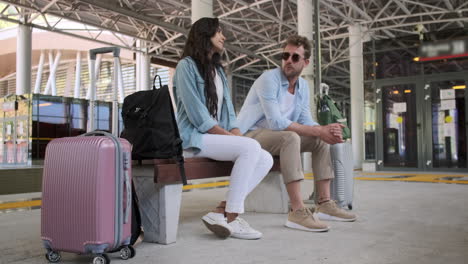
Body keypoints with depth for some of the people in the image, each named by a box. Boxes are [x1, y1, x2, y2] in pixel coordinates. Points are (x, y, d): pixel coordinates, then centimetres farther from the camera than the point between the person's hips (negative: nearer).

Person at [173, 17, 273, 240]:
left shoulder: (218, 71, 21)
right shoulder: (186, 66, -4)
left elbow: (227, 110, 13)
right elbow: (197, 114, -14)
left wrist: (236, 135, -5)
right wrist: (228, 135, -15)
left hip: (217, 137, 8)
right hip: (194, 137, -8)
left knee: (266, 159, -12)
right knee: (251, 147, -28)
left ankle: (221, 212, -19)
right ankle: (231, 218, -24)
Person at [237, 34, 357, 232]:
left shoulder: (303, 86, 7)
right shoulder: (269, 79, -18)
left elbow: (306, 122, 2)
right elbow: (276, 122, -27)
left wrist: (326, 129, -22)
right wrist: (318, 130, -27)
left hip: (277, 136, 8)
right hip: (250, 135, -8)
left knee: (321, 139, -2)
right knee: (291, 137, -34)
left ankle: (324, 203, -4)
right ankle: (297, 211, -38)